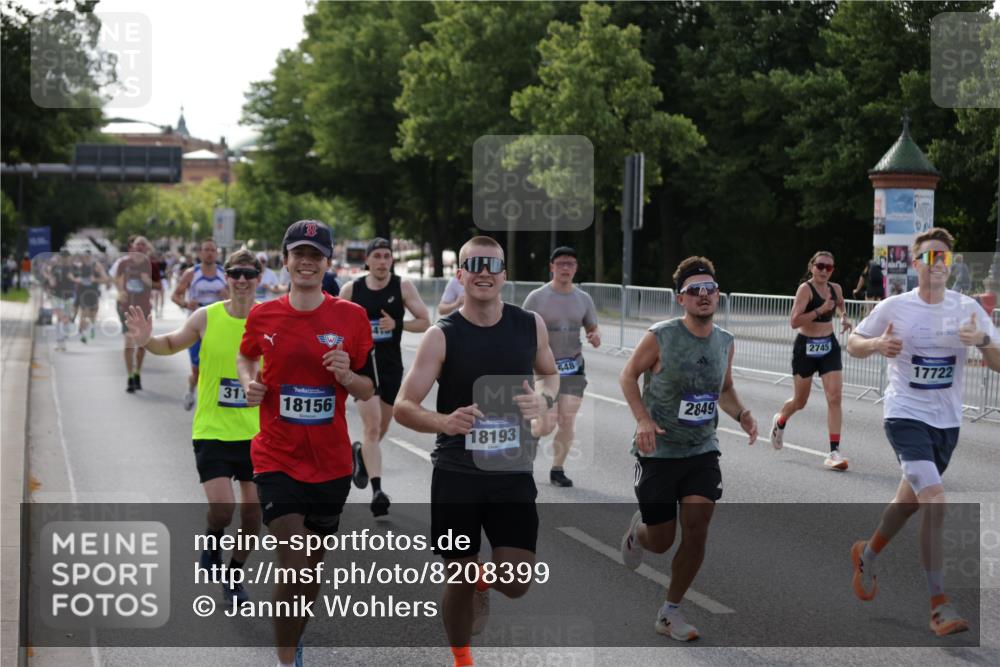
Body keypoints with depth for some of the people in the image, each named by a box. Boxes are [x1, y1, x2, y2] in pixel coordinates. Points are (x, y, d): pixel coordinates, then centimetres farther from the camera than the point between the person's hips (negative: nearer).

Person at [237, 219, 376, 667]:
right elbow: (246, 357, 19)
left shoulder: (351, 317, -3)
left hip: (331, 463, 2)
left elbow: (367, 391, 3)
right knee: (294, 569, -13)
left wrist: (346, 375, -18)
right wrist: (249, 383, -2)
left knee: (313, 567, 15)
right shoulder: (263, 315, -2)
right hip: (277, 460, -2)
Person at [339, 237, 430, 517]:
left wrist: (397, 324, -18)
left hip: (391, 366, 2)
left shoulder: (403, 287, -2)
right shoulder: (351, 289, -2)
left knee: (381, 429, 17)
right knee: (372, 425, -17)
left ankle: (361, 453, 50)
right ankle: (377, 490, -21)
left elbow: (425, 322, -3)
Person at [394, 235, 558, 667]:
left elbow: (549, 373, 20)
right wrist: (444, 422, -31)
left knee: (517, 583, -5)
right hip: (457, 473, -2)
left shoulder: (530, 326, -1)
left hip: (512, 471, 2)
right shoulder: (441, 336, -9)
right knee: (460, 581, 5)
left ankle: (486, 579, 31)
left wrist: (545, 400, -4)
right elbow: (403, 408, -11)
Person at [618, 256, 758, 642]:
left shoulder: (724, 342, 2)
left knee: (696, 533, -9)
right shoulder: (660, 338, -13)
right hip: (659, 452, -3)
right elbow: (628, 376, -2)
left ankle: (670, 612, 8)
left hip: (703, 452, 3)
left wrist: (740, 414, -4)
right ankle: (638, 530, 42)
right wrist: (642, 419, -16)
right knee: (660, 541, 3)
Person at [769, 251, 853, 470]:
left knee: (835, 397, -12)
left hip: (829, 347, 4)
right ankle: (780, 421, 46)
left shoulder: (835, 288, 4)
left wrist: (844, 318, 10)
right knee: (800, 401, 11)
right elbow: (794, 321, -23)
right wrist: (820, 310, -28)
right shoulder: (805, 289, -14)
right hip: (806, 347, -4)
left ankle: (834, 451, -13)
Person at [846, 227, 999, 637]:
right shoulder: (894, 308, -5)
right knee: (934, 501, -21)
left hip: (947, 421, 5)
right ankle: (939, 606, -16)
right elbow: (852, 344, 6)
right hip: (905, 415, -4)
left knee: (910, 500, 19)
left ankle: (868, 554, 50)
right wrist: (877, 345, -16)